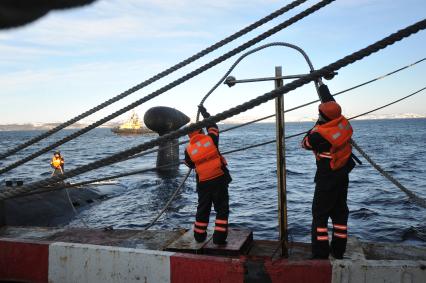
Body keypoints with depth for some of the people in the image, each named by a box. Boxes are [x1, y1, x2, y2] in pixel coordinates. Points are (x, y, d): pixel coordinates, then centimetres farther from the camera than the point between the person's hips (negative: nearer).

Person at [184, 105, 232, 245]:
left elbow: (190, 164, 15)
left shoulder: (189, 150, -1)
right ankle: (219, 237, 3)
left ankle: (199, 236, 26)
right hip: (219, 180, -2)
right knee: (222, 209, 6)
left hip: (203, 183, 2)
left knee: (203, 209, 18)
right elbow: (213, 126, 14)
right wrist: (205, 113, 25)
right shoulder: (211, 139, -5)